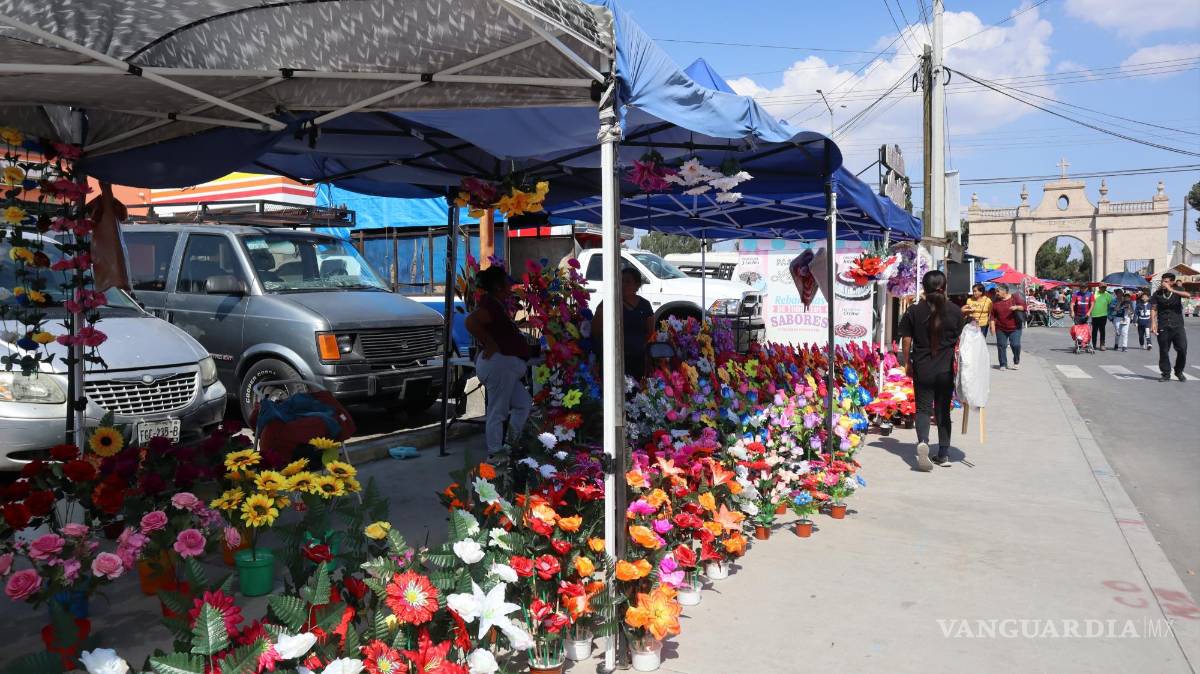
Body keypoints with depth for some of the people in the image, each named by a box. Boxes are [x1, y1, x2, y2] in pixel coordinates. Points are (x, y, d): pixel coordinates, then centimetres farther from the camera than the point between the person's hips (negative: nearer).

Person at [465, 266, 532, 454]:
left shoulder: (499, 304, 16)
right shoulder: (491, 303, -17)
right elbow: (471, 322, -33)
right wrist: (491, 344, -25)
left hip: (506, 365, 11)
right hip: (498, 363, -11)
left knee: (524, 403, 17)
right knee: (497, 413, -5)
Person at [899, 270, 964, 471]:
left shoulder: (914, 311, -6)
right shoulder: (955, 312, -3)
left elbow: (906, 340, -2)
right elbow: (960, 341, 5)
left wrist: (907, 363, 11)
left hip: (922, 369, -1)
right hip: (946, 370, 1)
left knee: (923, 409, 4)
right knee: (943, 411, 13)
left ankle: (923, 441, -24)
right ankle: (944, 454, 18)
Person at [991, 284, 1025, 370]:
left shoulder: (1015, 298, -2)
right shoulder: (996, 302, 4)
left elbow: (1024, 306, -2)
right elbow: (993, 315, 5)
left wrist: (1017, 307, -21)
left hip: (1014, 328, -2)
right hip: (1001, 329, 2)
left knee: (1015, 345, -6)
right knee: (1001, 346, 2)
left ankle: (1016, 362, 17)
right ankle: (1003, 364, 13)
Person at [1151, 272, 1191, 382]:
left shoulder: (1178, 290, 5)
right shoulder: (1157, 294, 6)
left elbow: (1188, 295, -16)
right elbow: (1153, 309, 2)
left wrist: (1172, 290, -22)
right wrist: (1153, 323, -10)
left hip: (1178, 326, 0)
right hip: (1163, 327, 0)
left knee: (1182, 349, -4)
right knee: (1164, 351, 2)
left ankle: (1179, 372, 15)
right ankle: (1166, 374, 11)